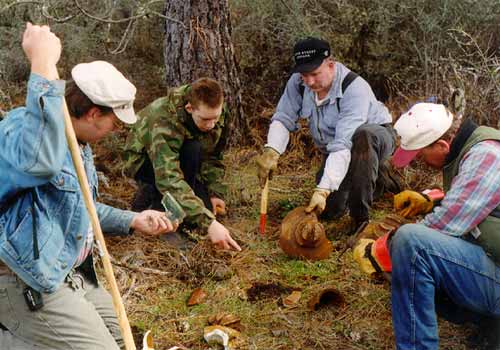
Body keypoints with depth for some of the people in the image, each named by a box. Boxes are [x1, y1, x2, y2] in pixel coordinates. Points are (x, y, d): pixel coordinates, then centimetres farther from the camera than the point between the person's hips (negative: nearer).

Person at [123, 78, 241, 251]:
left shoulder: (215, 112, -19)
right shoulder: (164, 121, -39)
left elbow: (213, 155, -4)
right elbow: (168, 179, -48)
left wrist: (215, 193, -16)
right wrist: (208, 223, -55)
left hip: (179, 157, 6)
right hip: (144, 160, -6)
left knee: (209, 208, -13)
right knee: (192, 149, -36)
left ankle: (149, 195, 10)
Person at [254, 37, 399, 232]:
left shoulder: (354, 88, -36)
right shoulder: (298, 82, -19)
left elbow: (344, 144, -43)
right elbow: (283, 118, -16)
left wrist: (323, 190, -49)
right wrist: (271, 151, -38)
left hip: (376, 136, -6)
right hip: (333, 150, 6)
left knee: (363, 136, -42)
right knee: (329, 211, -1)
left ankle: (361, 220, -30)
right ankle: (373, 176, 26)